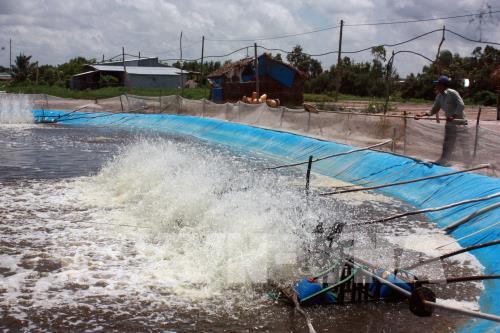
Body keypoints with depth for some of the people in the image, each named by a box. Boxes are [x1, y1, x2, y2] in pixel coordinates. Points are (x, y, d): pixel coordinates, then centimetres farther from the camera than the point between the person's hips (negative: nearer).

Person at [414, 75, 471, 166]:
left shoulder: (452, 93, -19)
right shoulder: (439, 96, 4)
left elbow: (461, 106, -23)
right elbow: (434, 110, 8)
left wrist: (453, 116, -31)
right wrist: (423, 114, -5)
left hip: (460, 122, -7)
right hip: (450, 123, 7)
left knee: (464, 145, 0)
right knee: (447, 144, 11)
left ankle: (468, 164, 9)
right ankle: (443, 161, 17)